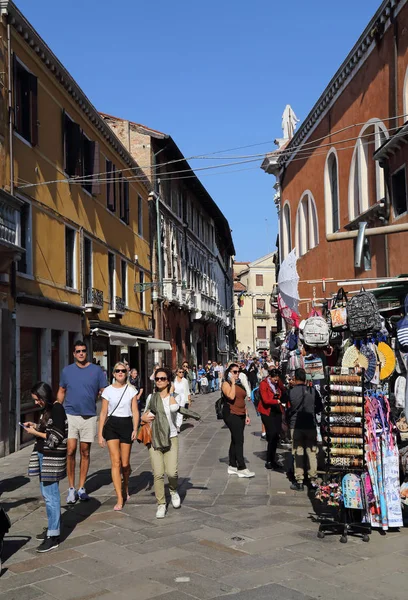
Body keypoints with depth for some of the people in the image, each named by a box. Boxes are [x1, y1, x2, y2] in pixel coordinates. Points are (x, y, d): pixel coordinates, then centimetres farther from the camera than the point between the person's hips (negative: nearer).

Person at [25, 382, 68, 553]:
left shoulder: (57, 409, -15)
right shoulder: (47, 409, 12)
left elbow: (56, 437, -17)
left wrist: (35, 433, -12)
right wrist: (35, 426, 7)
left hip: (53, 457, -9)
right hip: (43, 455, 9)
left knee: (51, 495, -8)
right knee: (46, 492, 14)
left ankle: (53, 536, -4)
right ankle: (52, 527, 25)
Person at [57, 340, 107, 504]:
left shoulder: (96, 370, 1)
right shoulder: (67, 370, 6)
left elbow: (104, 393, 4)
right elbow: (61, 392, 12)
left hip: (89, 416, 0)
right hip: (70, 415, 0)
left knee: (85, 452, 8)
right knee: (70, 451, -7)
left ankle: (81, 488, 19)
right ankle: (71, 488, 6)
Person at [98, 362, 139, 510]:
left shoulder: (131, 390, 4)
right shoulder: (108, 390, 2)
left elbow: (135, 411, 3)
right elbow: (103, 413, 3)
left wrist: (135, 429, -9)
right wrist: (100, 433, 0)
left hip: (126, 425, 1)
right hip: (111, 426, -1)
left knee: (125, 464, 7)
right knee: (115, 462, -9)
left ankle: (125, 488, 37)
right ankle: (120, 499, -7)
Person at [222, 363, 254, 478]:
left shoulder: (239, 384, 17)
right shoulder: (226, 384, -7)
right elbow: (231, 396, -25)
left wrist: (246, 415, 17)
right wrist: (233, 383, -17)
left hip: (240, 415, 8)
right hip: (231, 415, -8)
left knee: (235, 440, 11)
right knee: (239, 440, -12)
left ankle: (232, 466, 18)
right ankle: (242, 468, -12)